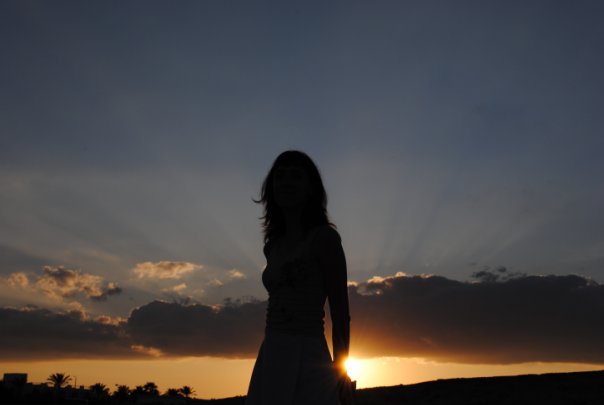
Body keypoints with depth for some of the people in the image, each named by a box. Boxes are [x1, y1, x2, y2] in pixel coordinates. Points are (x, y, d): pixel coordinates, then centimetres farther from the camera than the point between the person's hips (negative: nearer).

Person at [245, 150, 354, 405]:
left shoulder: (324, 236, -5)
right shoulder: (273, 246, 14)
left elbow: (340, 312, -5)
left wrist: (341, 372, -3)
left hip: (307, 362, -6)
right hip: (270, 362, 6)